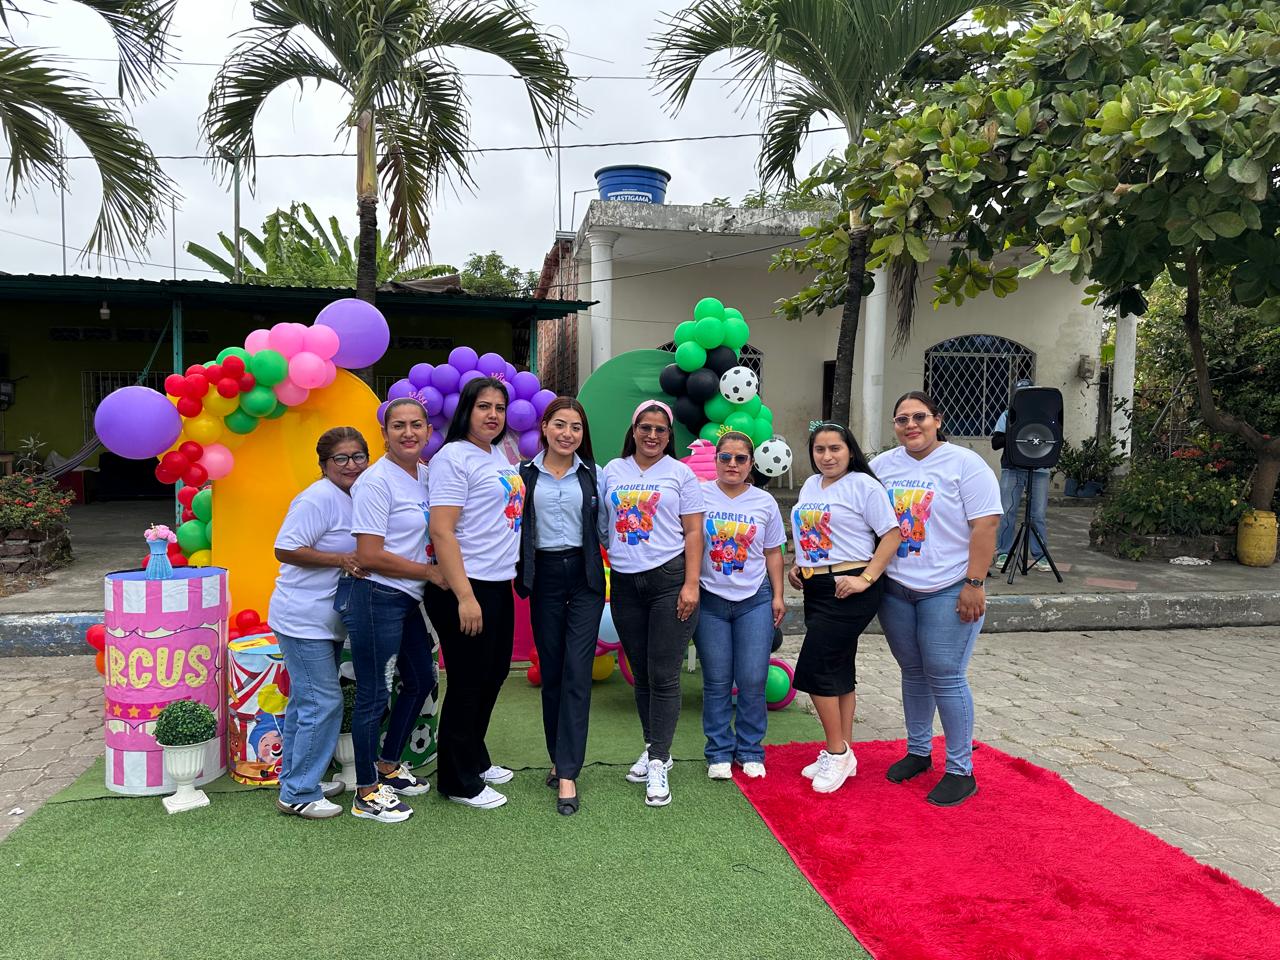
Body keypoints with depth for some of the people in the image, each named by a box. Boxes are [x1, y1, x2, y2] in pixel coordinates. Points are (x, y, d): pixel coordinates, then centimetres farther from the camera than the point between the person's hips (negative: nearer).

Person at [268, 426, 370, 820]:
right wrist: (341, 559, -24)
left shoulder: (357, 499, 10)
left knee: (305, 702, 18)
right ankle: (298, 794, 5)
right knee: (323, 703, -7)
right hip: (304, 620, -9)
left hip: (328, 621, 9)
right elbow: (285, 550, -21)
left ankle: (297, 779, 31)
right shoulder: (318, 499, -17)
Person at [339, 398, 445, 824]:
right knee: (374, 695, 2)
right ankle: (367, 795, 18)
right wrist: (430, 571, -13)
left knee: (421, 680, 20)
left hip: (407, 598, 9)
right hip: (374, 597, -9)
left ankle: (388, 768, 39)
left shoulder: (426, 474, 8)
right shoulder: (376, 481, -15)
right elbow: (370, 556, -19)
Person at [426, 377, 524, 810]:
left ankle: (475, 759, 36)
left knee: (493, 676, 18)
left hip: (499, 584, 9)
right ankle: (458, 780, 18)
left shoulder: (499, 456, 12)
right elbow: (441, 531, -20)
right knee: (468, 683, 2)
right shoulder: (453, 457, -13)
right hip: (465, 587, -8)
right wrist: (464, 597, -23)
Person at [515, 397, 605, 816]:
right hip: (544, 576, 1)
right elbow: (516, 529, 6)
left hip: (584, 575, -1)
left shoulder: (591, 474, 4)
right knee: (551, 672, 8)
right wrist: (520, 576, -2)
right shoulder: (525, 474, 4)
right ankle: (560, 758, 24)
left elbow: (603, 525, 7)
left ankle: (567, 774, -5)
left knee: (577, 672, -7)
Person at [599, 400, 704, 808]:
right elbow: (601, 524, 14)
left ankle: (658, 764, 1)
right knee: (641, 674, 12)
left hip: (669, 579, -3)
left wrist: (690, 584, -9)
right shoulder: (612, 471, 10)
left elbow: (693, 532, -1)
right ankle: (654, 748, 27)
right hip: (625, 583, 4)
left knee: (663, 676, -5)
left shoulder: (681, 474, 2)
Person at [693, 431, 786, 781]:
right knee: (717, 681, 4)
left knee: (753, 680, 0)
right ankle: (719, 752, 18)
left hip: (755, 600, 1)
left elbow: (772, 552, 11)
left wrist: (778, 596, 7)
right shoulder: (700, 495, -2)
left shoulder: (764, 502, 5)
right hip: (710, 600, -1)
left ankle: (750, 750, 18)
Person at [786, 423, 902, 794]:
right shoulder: (810, 485, 14)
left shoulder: (863, 485, -9)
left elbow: (892, 533, -13)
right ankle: (842, 755, 22)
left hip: (848, 589, -8)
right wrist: (796, 564, 9)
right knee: (839, 671, 13)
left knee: (814, 669, -10)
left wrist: (866, 578, -19)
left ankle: (837, 753, 5)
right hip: (816, 589, 8)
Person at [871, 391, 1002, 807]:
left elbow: (985, 526, -12)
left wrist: (974, 585, -17)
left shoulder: (964, 463, -7)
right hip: (895, 589, 5)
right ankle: (918, 751, 31)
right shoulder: (882, 465, 8)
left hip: (948, 591, -5)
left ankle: (961, 771, 9)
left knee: (945, 678, -3)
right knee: (913, 673, 15)